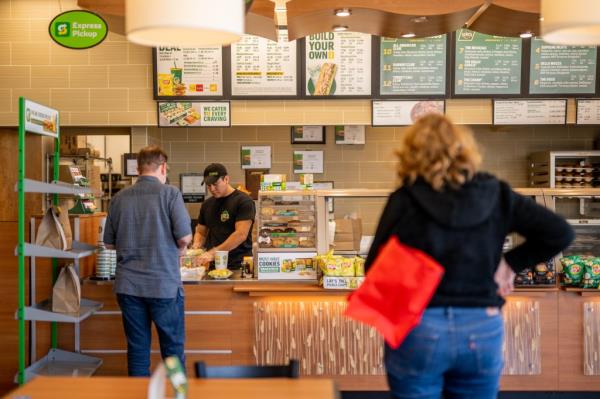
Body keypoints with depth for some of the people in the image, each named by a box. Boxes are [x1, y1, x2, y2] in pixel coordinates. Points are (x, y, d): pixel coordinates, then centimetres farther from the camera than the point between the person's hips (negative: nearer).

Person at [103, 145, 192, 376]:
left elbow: (109, 243, 11)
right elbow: (185, 237, -13)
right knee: (172, 345, 9)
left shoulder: (120, 198, 5)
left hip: (128, 285, 4)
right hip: (164, 284, -4)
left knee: (137, 346, 10)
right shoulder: (170, 194, -7)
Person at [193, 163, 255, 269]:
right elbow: (201, 232, 20)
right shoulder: (207, 204, 12)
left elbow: (241, 234, -18)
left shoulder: (243, 201, -8)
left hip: (238, 265, -5)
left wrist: (213, 252, -23)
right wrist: (196, 246, -2)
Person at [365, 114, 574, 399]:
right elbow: (560, 233, -1)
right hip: (482, 332, 3)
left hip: (418, 330, -2)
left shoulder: (405, 200, -10)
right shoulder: (496, 195, -1)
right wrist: (511, 263, 6)